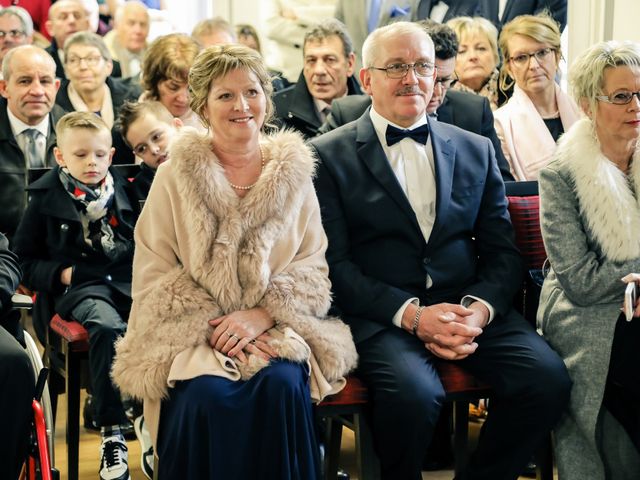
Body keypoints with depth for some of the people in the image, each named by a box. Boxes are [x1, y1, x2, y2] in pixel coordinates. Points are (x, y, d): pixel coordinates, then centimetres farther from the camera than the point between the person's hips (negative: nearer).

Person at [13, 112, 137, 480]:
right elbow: (26, 260, 11)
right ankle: (112, 432, -30)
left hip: (128, 280, 3)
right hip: (79, 287, -3)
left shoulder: (124, 191, 17)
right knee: (107, 327, -38)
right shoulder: (46, 199, 8)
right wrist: (59, 273, -6)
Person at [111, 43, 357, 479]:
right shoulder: (175, 176, 5)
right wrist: (214, 325, -14)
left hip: (277, 331, 1)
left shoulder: (295, 173, 8)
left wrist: (263, 314, -13)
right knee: (207, 396, -31)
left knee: (282, 387, -30)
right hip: (195, 334, -1)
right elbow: (153, 277, 1)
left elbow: (313, 269, 5)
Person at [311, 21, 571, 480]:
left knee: (548, 378, -22)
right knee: (413, 391, -34)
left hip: (470, 307, 4)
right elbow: (335, 262, -3)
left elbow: (502, 252, 12)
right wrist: (411, 314, -16)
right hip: (381, 316, -4)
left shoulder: (476, 150, 16)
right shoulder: (329, 155, 4)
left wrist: (480, 309, -9)